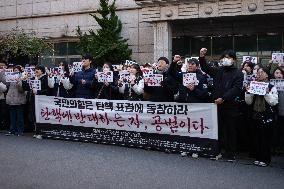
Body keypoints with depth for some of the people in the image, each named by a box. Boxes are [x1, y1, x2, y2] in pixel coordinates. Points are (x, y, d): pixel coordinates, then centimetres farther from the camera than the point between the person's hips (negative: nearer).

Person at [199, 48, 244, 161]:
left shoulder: (238, 74, 0)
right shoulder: (218, 71, 13)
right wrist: (202, 58, -6)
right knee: (218, 129, 7)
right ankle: (217, 151, 16)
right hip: (217, 105, 4)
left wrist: (223, 98, -19)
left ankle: (231, 153, 14)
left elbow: (236, 89, -11)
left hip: (230, 106, -3)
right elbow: (205, 68, 13)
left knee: (231, 130, 5)